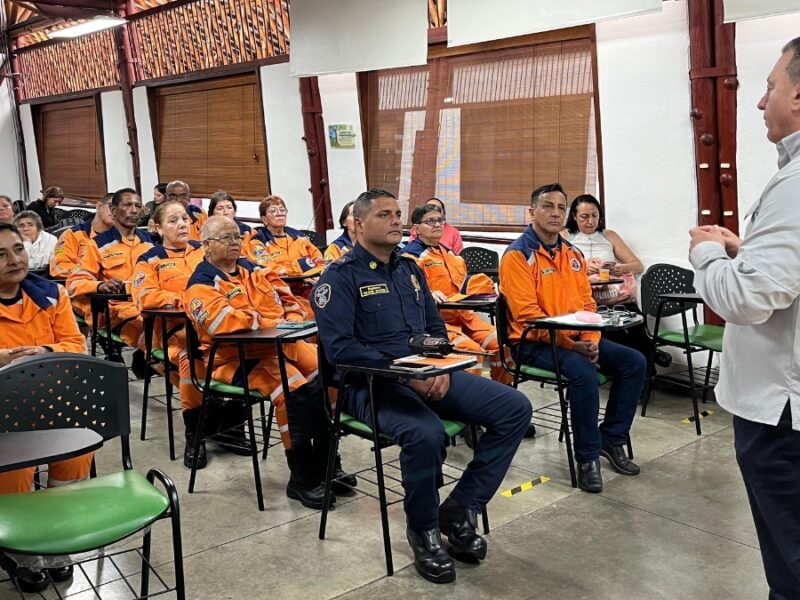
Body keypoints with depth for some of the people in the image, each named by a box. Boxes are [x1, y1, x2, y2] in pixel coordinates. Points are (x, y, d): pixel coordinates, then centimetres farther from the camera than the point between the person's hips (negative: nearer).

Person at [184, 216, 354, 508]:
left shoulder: (254, 270, 19)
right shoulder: (201, 285, -2)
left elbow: (290, 302, 17)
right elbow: (222, 321, -21)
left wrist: (292, 323, -6)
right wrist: (274, 324, -19)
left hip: (284, 343, 7)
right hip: (238, 357, -7)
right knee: (295, 390, -31)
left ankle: (326, 465, -1)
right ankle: (302, 479, -17)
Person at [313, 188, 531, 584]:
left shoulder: (409, 269, 17)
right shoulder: (340, 276, -5)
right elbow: (339, 348, -15)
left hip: (428, 375, 7)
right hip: (372, 383, -7)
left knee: (515, 408, -8)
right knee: (426, 433, -38)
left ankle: (460, 510, 0)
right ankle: (423, 528, -7)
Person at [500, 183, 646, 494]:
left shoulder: (573, 254, 13)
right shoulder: (518, 254, -11)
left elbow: (587, 303, 14)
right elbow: (526, 313, -17)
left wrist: (591, 339, -5)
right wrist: (570, 344, -20)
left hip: (577, 339, 8)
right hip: (534, 342, -8)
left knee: (634, 362, -5)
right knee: (584, 373, -31)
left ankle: (611, 438, 8)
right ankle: (587, 457, -14)